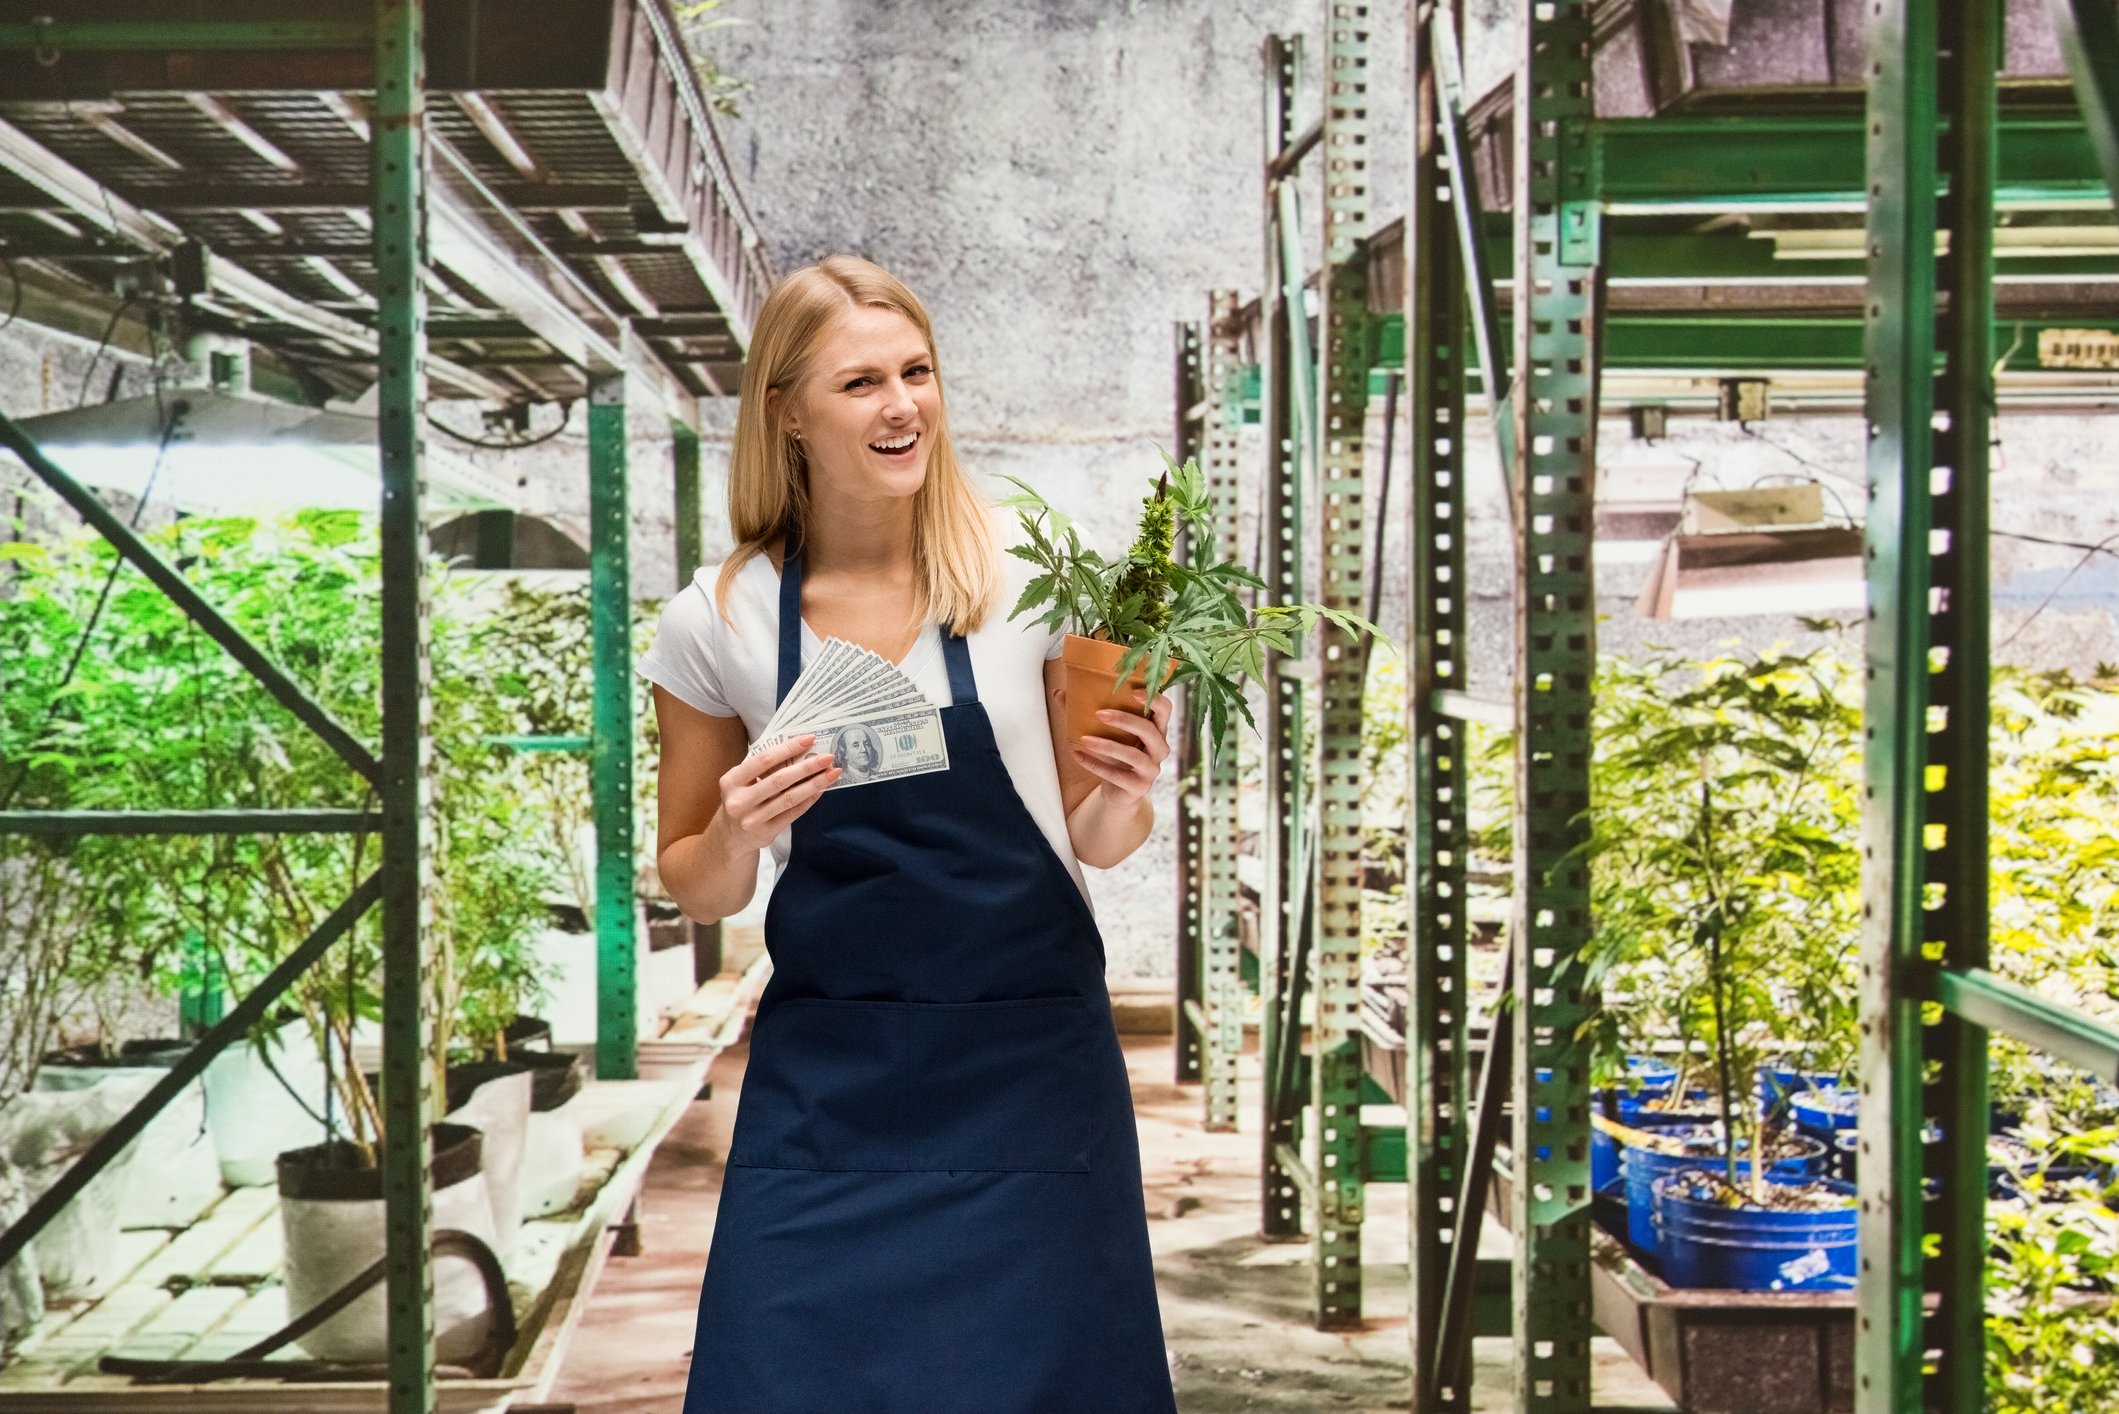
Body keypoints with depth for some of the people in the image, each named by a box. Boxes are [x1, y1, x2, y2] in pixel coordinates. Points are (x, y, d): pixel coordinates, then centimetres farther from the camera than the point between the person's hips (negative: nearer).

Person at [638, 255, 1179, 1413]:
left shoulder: (1031, 579, -4)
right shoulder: (717, 623, -3)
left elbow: (1094, 844, 7)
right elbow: (695, 889, 8)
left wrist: (1125, 791, -14)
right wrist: (740, 831, -13)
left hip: (1032, 1067, 0)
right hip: (827, 1082, 0)